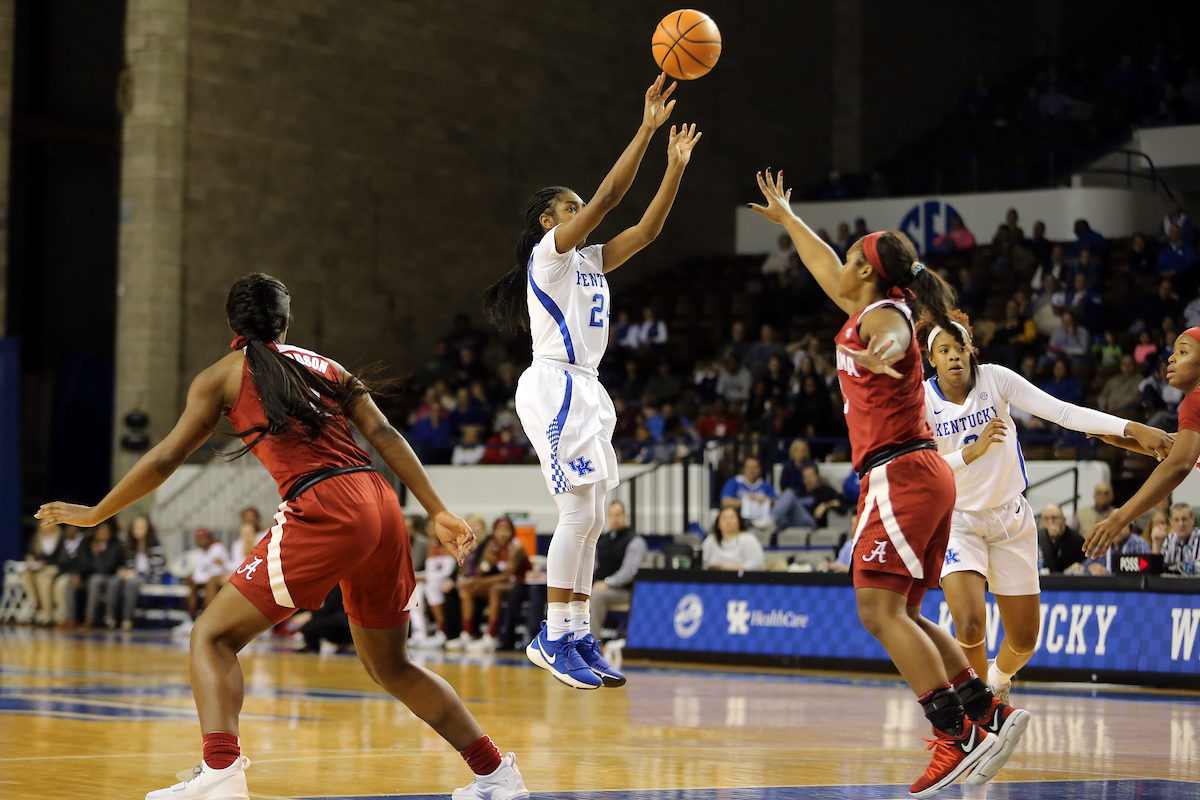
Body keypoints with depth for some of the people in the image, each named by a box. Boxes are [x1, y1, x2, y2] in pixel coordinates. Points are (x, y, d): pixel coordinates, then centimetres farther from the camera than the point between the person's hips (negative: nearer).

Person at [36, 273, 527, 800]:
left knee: (214, 637, 2)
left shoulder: (224, 375, 13)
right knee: (389, 666, 23)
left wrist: (94, 514, 20)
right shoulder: (324, 366, 25)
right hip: (381, 503, 6)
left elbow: (166, 458, 10)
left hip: (322, 509, -6)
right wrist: (438, 512, 13)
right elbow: (384, 435, 15)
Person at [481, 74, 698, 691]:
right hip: (555, 385, -9)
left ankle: (575, 636, 9)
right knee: (580, 513, -14)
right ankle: (554, 638, -11)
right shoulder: (548, 252, -5)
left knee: (589, 520, 7)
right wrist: (647, 127, -14)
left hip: (585, 389, 9)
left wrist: (675, 166, 5)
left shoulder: (588, 261, 20)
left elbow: (646, 230, 13)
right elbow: (608, 195, -14)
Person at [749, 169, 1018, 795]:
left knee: (881, 611, -17)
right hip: (920, 477, 10)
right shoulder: (866, 311, 20)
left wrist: (877, 354, -56)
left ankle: (960, 738, -24)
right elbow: (824, 268, 40)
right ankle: (990, 714, 9)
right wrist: (786, 218, 52)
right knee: (899, 615, 11)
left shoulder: (883, 315, -6)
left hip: (899, 475, -10)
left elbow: (892, 339, -33)